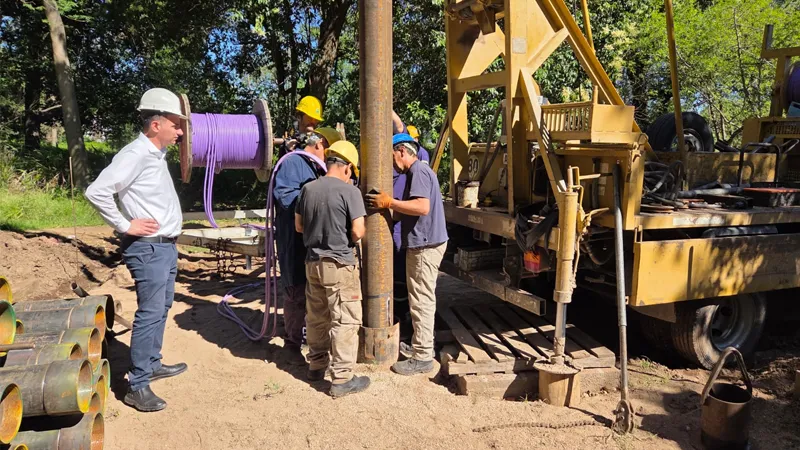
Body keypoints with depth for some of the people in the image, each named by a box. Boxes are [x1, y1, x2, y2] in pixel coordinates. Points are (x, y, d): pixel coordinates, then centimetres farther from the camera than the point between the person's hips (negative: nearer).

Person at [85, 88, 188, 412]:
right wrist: (125, 226, -19)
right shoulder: (136, 154, -18)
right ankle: (137, 387, 3)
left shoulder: (157, 155, 11)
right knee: (150, 313, -6)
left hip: (166, 246, 10)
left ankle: (152, 364, 33)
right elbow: (96, 191, -26)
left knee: (161, 308, 18)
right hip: (148, 248, -10)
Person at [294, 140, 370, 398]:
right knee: (345, 321, 1)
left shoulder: (308, 189, 5)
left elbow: (299, 226, 13)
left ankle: (317, 365, 32)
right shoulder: (349, 191, -14)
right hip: (339, 265, -7)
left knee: (317, 318, 18)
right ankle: (342, 379, 4)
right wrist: (358, 234, 5)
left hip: (313, 262, 7)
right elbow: (358, 232, -17)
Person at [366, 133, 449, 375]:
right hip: (424, 243, 11)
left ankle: (422, 357, 2)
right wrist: (392, 205, 7)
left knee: (422, 301, -5)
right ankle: (422, 344, 30)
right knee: (422, 300, 18)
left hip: (425, 245, -11)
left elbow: (422, 207, -28)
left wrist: (389, 203, -22)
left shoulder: (419, 172, -15)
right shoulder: (418, 171, 18)